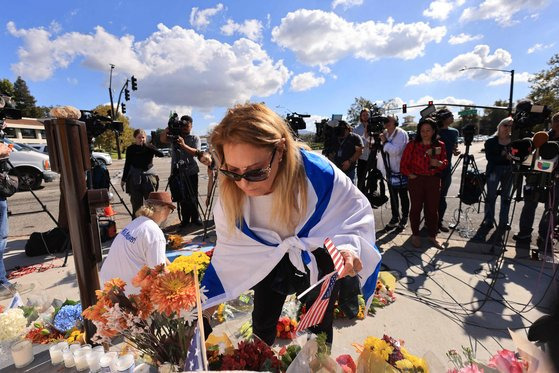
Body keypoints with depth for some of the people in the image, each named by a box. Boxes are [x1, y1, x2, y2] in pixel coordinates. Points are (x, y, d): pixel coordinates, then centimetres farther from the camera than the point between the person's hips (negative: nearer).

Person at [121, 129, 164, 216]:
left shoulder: (149, 147, 1)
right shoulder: (131, 149, 3)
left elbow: (160, 154, -17)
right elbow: (127, 165, 9)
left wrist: (147, 146, -23)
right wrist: (124, 179, 11)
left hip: (148, 176, 0)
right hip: (135, 178, 0)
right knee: (136, 203, 4)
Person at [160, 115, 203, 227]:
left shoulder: (195, 138, 4)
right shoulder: (175, 136, 11)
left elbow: (196, 152, -12)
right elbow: (163, 139, -4)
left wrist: (184, 145, -25)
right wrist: (167, 129, -19)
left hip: (191, 171, -2)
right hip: (177, 172, 2)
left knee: (193, 196, 3)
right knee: (182, 197, 5)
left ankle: (195, 218, 15)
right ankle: (185, 219, 14)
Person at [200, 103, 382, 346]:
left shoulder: (318, 173, -36)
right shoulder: (230, 193, -26)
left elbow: (357, 212, -18)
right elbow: (230, 253, -11)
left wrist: (348, 245, -38)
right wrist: (204, 306, -8)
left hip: (320, 258, -2)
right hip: (270, 257, 3)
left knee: (318, 328, 10)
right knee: (261, 325, 17)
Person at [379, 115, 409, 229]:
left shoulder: (401, 134, -15)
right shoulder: (385, 133, 5)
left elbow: (396, 151, -27)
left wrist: (385, 141, -19)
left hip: (401, 171, -6)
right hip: (390, 170, 6)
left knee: (403, 196, 8)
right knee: (393, 195, 15)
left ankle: (404, 218, 23)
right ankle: (395, 217, 29)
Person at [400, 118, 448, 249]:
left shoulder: (440, 145, 4)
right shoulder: (412, 145, -4)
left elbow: (445, 162, 8)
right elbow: (403, 164, -3)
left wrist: (439, 163, -13)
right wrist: (410, 174, -12)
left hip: (434, 180, 2)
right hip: (416, 180, -2)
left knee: (433, 208, 6)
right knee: (416, 207, 5)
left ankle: (432, 236, 24)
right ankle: (415, 235, 22)